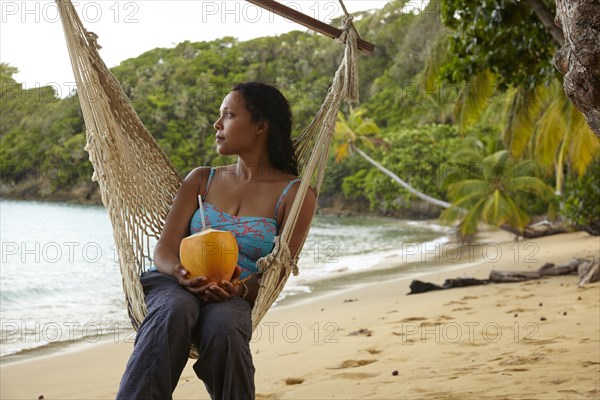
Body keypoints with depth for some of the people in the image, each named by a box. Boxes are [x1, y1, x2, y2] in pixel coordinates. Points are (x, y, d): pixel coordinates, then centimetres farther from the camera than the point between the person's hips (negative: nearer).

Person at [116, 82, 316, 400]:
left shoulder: (294, 194, 7)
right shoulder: (202, 179, 17)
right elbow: (164, 248, 8)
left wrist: (239, 289, -20)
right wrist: (180, 272, -18)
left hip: (235, 298, -2)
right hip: (173, 283, 2)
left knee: (224, 327, -38)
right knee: (175, 310, -36)